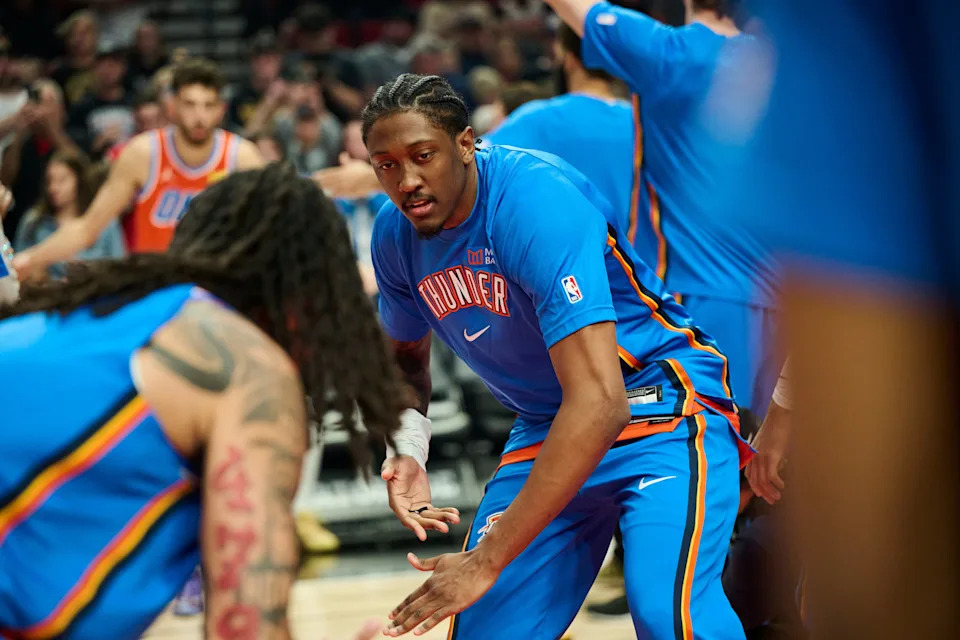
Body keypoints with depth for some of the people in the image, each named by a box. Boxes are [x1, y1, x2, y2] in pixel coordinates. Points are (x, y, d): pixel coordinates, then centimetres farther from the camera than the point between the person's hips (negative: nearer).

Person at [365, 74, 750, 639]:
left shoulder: (538, 200, -28)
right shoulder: (396, 233, -4)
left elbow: (599, 401, -36)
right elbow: (406, 357, 19)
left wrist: (488, 561, -38)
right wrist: (406, 450, -5)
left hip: (662, 404, -7)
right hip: (546, 430, 7)